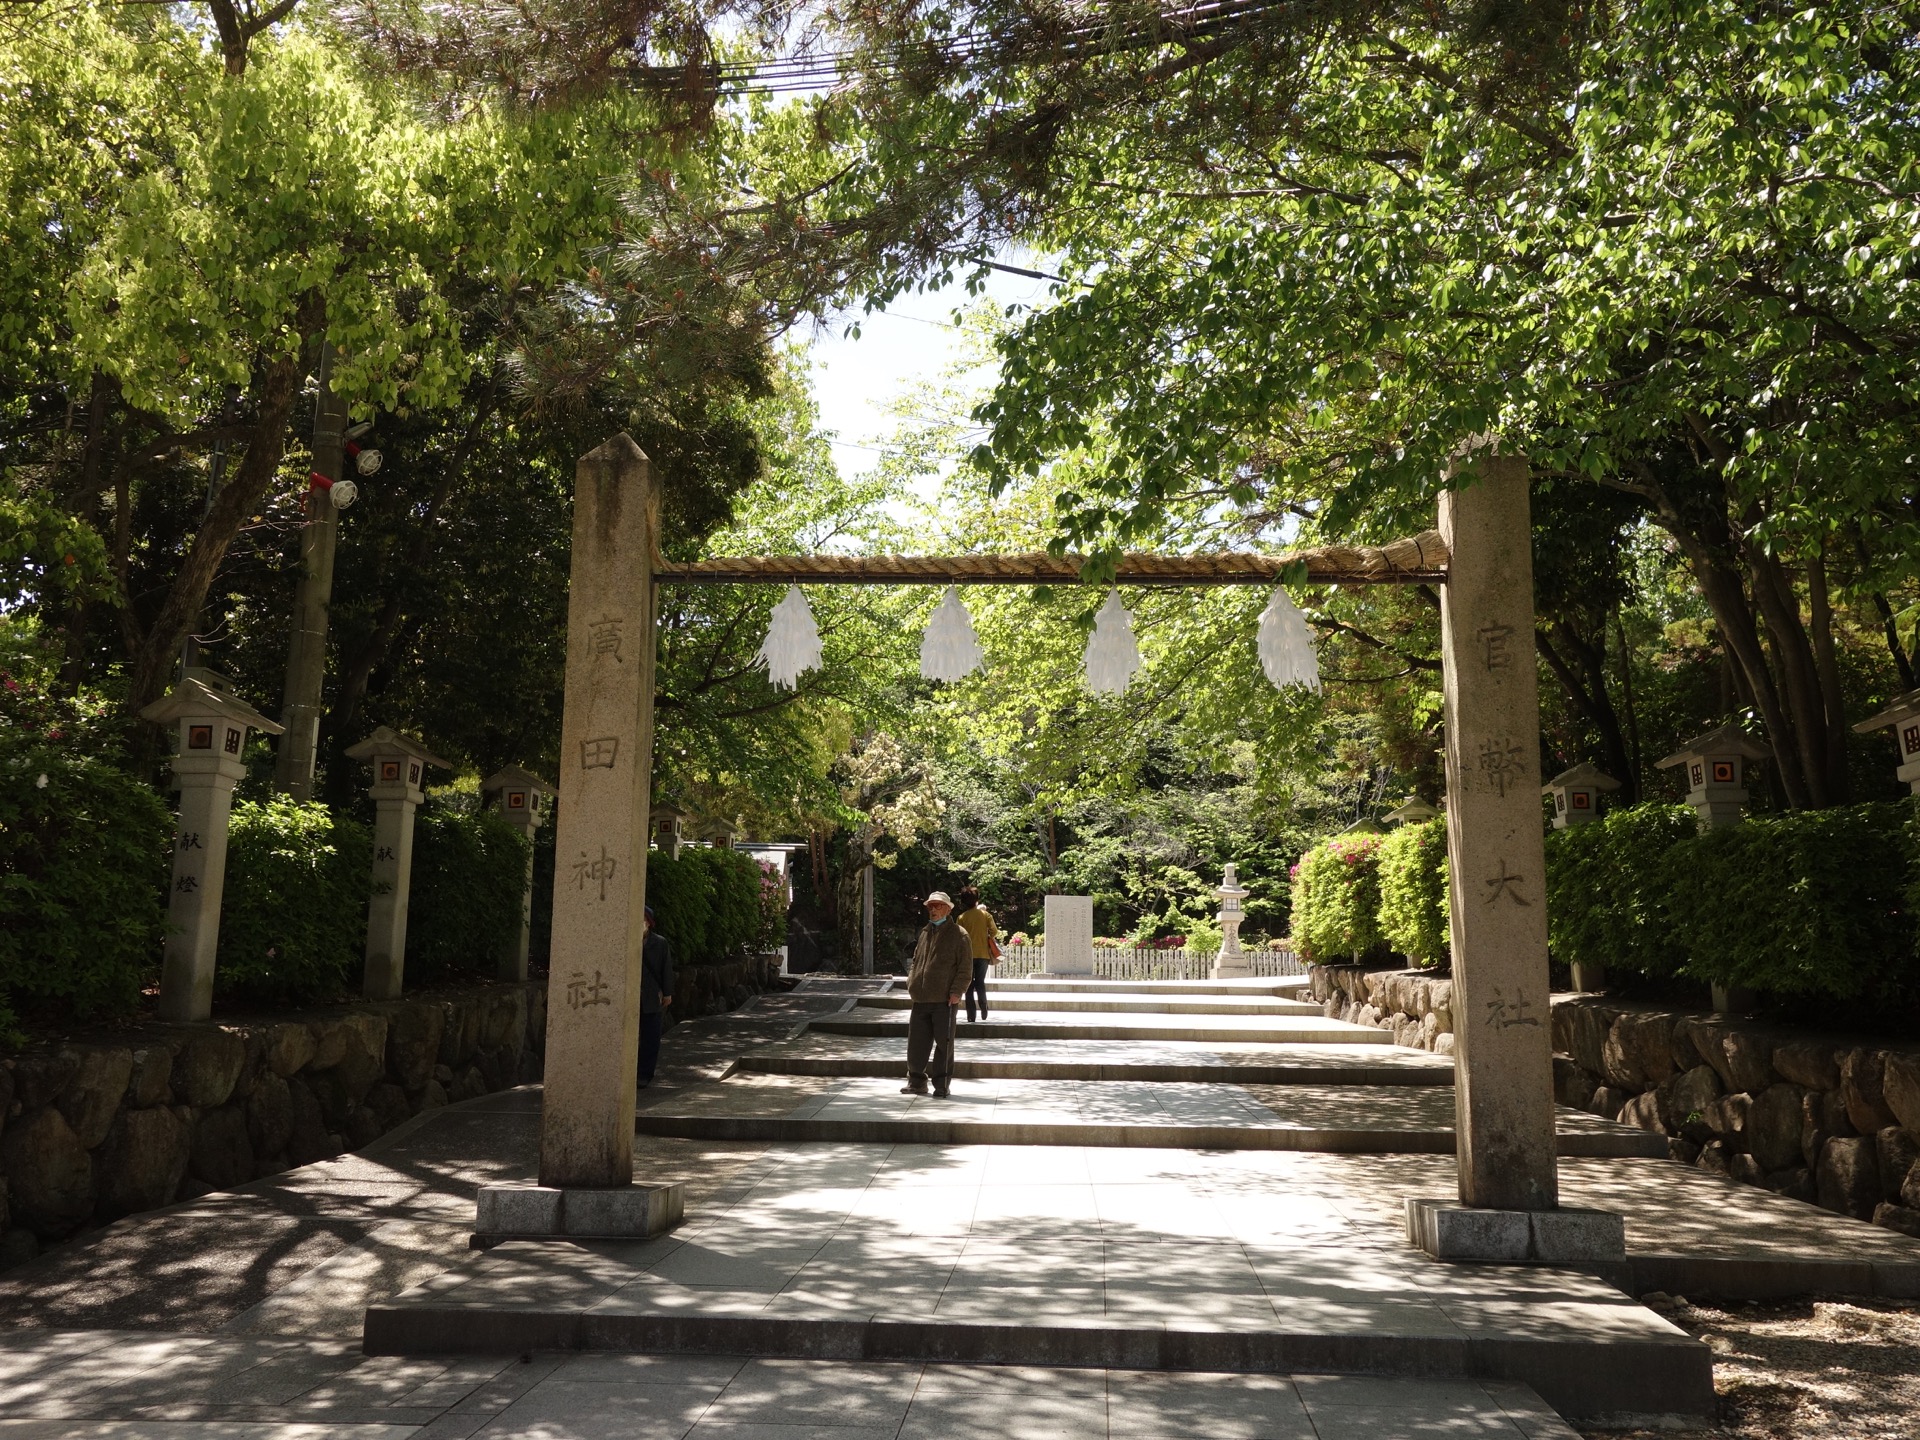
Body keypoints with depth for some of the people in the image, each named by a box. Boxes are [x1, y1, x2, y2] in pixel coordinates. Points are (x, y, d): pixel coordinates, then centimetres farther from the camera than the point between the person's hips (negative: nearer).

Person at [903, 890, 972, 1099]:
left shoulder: (958, 934, -2)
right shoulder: (925, 933, 17)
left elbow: (965, 968, -6)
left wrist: (956, 991, -14)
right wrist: (911, 984, 11)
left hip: (944, 1000, -6)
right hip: (921, 999, 6)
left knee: (943, 1044, 2)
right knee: (916, 1042, 9)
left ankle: (941, 1085, 11)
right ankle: (916, 1082, 21)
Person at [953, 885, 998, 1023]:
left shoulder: (961, 918, -3)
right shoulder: (985, 915, -1)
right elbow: (994, 932, -3)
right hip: (983, 954, 1)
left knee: (969, 986, 5)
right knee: (980, 983, 14)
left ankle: (971, 1015, 0)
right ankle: (984, 1011, 2)